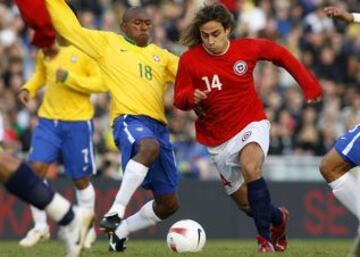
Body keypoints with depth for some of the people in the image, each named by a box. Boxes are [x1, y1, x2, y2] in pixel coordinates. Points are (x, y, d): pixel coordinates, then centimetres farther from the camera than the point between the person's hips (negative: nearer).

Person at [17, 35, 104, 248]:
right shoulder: (44, 53, 5)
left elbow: (100, 82, -14)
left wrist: (70, 78, -24)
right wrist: (29, 89, 3)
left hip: (78, 122, -4)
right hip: (48, 119, 4)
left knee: (81, 179, 6)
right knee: (36, 168, -10)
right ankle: (40, 227, 3)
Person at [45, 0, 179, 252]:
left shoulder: (160, 55, 25)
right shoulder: (108, 43, 14)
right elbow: (71, 28, 15)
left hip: (158, 126, 6)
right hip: (129, 119, -6)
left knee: (168, 203, 4)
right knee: (149, 147, -43)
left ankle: (120, 230, 27)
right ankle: (116, 211, -37)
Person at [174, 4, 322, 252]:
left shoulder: (247, 48, -11)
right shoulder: (189, 60, -12)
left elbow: (280, 54, 7)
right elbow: (179, 100, -5)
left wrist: (308, 83, 5)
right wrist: (192, 97, -28)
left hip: (251, 124, -2)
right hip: (218, 139, 2)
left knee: (250, 167, -35)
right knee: (246, 203, 11)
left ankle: (266, 238, -28)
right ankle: (278, 217, 45)